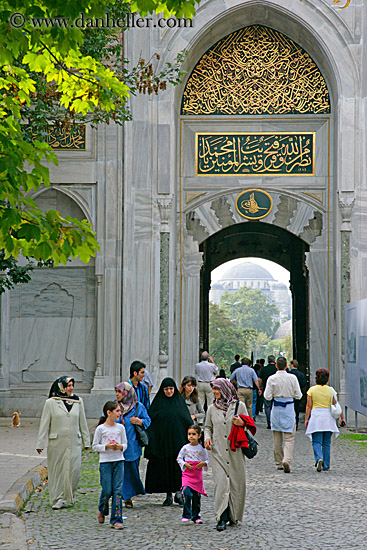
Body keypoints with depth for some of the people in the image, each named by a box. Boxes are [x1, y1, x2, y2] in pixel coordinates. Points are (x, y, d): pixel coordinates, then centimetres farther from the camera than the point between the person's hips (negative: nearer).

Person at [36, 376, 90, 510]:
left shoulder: (78, 401, 8)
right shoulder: (51, 403, -1)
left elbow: (82, 422, 14)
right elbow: (44, 424, 1)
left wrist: (86, 441, 15)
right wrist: (40, 443, -1)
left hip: (74, 442, 2)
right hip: (56, 442, -2)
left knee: (73, 469, -4)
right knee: (57, 470, 2)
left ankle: (67, 497, 13)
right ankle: (57, 499, 12)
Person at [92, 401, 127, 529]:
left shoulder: (120, 427, 6)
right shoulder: (100, 429, -4)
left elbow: (125, 444, 12)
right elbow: (95, 446, -1)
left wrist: (120, 446, -9)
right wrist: (107, 446, -15)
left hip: (119, 461, 3)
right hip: (105, 462, -3)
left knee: (118, 490, -3)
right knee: (107, 490, -1)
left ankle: (116, 520, 1)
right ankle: (102, 511, 30)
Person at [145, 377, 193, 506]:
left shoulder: (180, 400, 7)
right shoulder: (158, 402, 4)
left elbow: (188, 420, 8)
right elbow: (151, 420, 1)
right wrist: (151, 441, -7)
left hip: (178, 439, 0)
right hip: (163, 440, 0)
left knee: (179, 465, -7)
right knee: (164, 466, 3)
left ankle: (178, 492, 0)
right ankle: (168, 495, 11)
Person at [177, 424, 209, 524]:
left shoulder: (202, 448, 2)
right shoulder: (185, 448, 2)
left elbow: (207, 460, 9)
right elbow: (179, 458, 9)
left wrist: (203, 463, -13)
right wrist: (185, 464, -8)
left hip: (198, 474, 1)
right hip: (187, 474, -1)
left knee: (196, 496, 6)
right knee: (186, 492, -19)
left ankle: (196, 516, 20)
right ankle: (186, 515, -12)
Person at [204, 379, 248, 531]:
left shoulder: (239, 406, 3)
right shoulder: (212, 409, 9)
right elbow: (208, 427, 19)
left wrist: (242, 424, -13)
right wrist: (207, 437, 0)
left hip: (235, 451, -1)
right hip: (218, 452, 1)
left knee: (236, 483, 4)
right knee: (221, 483, -11)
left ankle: (234, 515, 22)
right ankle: (222, 518, -11)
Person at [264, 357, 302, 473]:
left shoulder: (272, 379, -7)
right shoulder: (292, 378, -5)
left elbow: (267, 397, -7)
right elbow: (298, 395, -1)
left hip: (276, 408, 1)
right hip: (289, 408, -1)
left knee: (277, 438, 12)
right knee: (289, 437, 0)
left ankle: (279, 463, 18)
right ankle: (286, 460, -19)